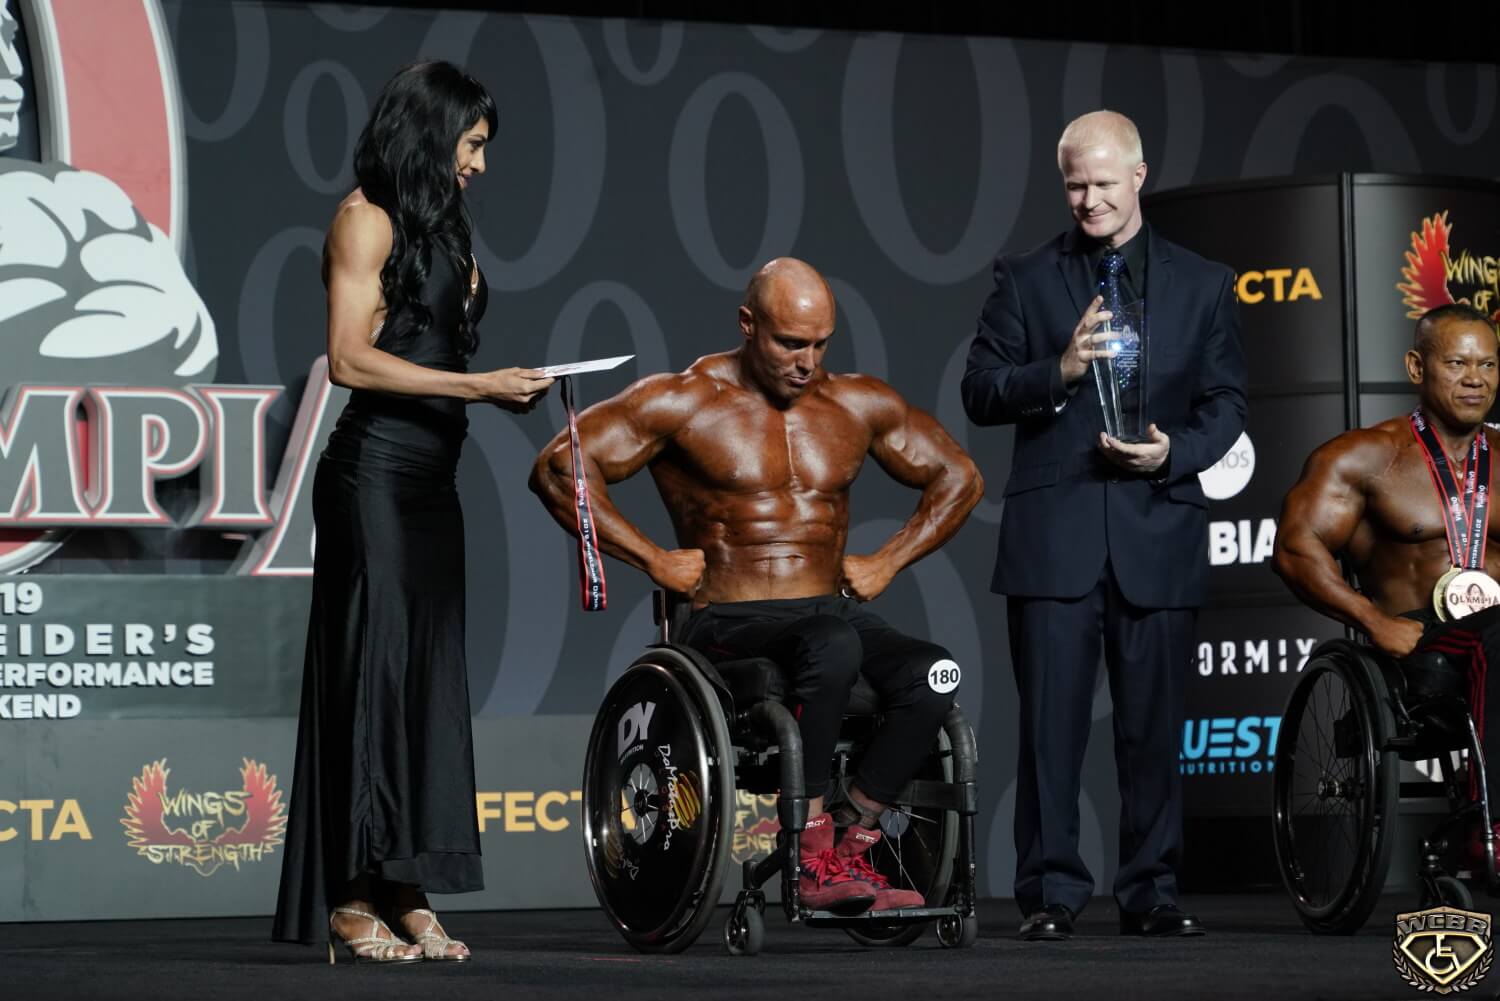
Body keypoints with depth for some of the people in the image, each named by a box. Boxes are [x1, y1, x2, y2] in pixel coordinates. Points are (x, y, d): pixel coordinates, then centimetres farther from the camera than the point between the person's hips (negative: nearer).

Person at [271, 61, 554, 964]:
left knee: (428, 676, 5)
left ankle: (407, 894, 6)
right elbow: (352, 358, -14)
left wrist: (505, 390, 3)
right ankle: (350, 897, -6)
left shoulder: (440, 229, 19)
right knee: (374, 669, -8)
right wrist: (478, 385, -15)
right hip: (375, 471, -8)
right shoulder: (368, 219, -6)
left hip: (431, 477, 9)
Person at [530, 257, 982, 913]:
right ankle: (812, 855, -31)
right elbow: (558, 468, -5)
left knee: (933, 674, -28)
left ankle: (851, 841, -18)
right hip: (728, 625, -4)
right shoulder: (683, 402, 0)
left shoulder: (859, 404, 13)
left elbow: (958, 478, 25)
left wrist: (888, 562, 11)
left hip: (834, 609, 5)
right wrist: (653, 559, -8)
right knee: (834, 647, -39)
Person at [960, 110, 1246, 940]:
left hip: (1158, 534, 1)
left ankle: (1151, 894, 10)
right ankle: (1050, 893, 2)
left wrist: (1175, 452, -9)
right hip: (1053, 534, -1)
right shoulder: (1025, 279, 9)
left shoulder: (1202, 286, 11)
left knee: (1153, 723, 3)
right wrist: (1060, 370, -14)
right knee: (1051, 722, -3)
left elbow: (1226, 403, 10)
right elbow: (980, 392, 3)